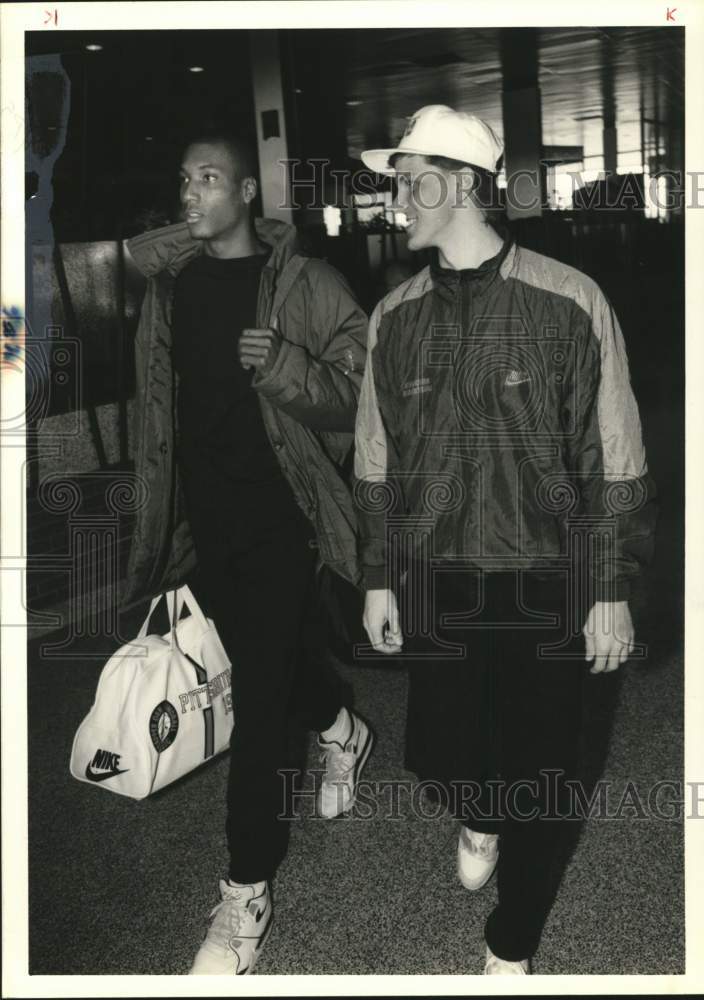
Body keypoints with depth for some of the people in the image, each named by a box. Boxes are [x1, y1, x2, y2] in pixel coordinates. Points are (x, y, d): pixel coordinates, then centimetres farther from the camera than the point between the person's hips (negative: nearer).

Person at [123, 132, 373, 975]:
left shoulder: (305, 283, -6)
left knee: (260, 692, -5)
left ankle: (247, 894, 7)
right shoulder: (168, 278, 8)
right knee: (273, 651, 21)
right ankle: (340, 731, 52)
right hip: (204, 516, 5)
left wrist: (284, 365, -28)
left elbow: (354, 395, -9)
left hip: (275, 515, -5)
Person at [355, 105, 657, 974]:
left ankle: (512, 947, 32)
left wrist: (613, 592, -5)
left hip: (546, 586, -3)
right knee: (436, 752, 11)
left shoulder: (570, 303, -10)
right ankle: (480, 819, 50)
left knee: (538, 774, 4)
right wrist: (379, 580, 9)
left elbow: (615, 461, -6)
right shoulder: (395, 317, 2)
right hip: (436, 584, 3)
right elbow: (376, 461, 8)